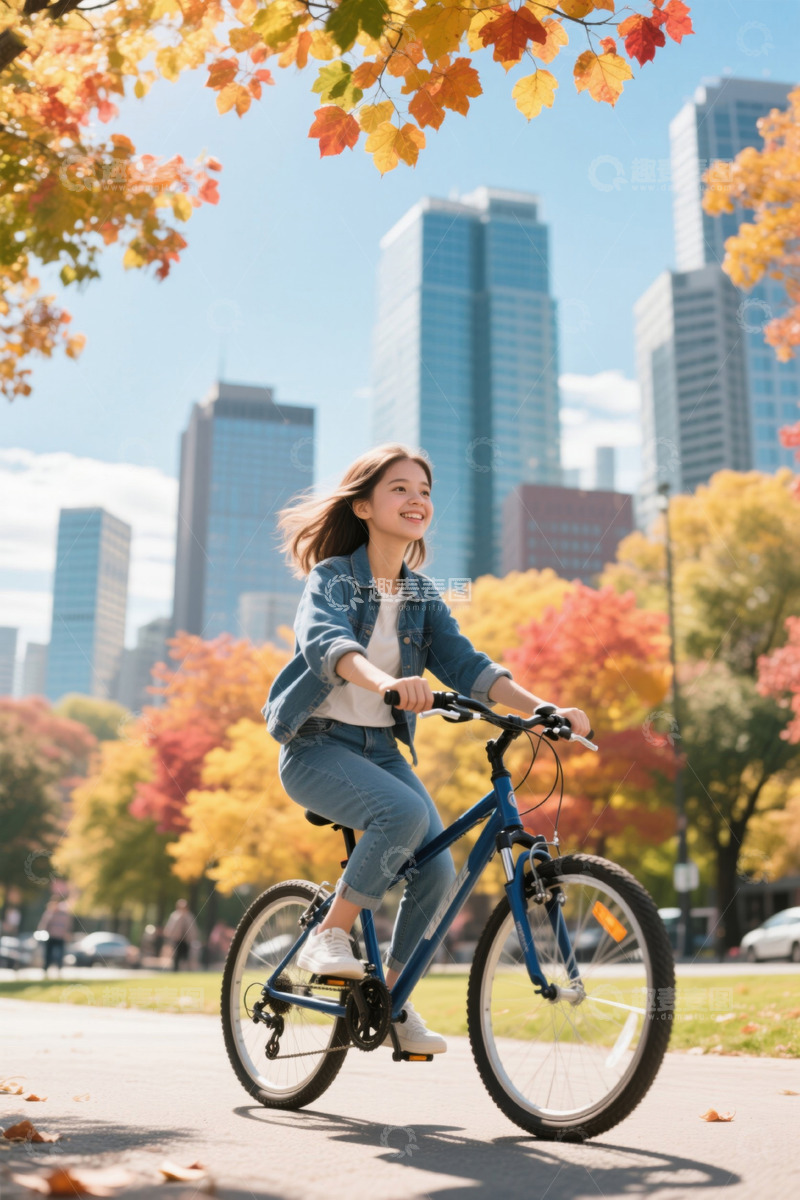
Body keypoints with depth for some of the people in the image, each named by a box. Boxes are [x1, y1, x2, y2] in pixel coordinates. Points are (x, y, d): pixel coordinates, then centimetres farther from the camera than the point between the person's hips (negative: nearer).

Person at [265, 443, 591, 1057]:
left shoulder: (423, 594, 8)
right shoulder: (333, 576, -9)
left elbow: (465, 663, -2)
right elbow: (325, 641, -30)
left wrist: (542, 708, -17)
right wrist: (385, 682, -51)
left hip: (382, 747, 6)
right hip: (317, 745, -5)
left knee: (436, 869, -8)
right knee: (405, 813, -31)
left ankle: (394, 999, 14)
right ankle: (328, 936, -11)